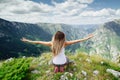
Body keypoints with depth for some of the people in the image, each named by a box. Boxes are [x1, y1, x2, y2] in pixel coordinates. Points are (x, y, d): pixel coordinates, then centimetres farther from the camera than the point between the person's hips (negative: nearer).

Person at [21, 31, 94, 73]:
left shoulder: (51, 43, -22)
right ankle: (62, 67, 32)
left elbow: (38, 42, -15)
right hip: (63, 62, -1)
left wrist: (27, 41, -5)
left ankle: (56, 67, 29)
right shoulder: (64, 43, -26)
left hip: (55, 62, 2)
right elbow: (76, 41, -25)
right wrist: (87, 38, -17)